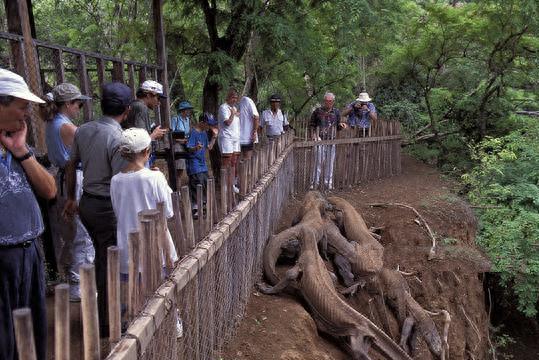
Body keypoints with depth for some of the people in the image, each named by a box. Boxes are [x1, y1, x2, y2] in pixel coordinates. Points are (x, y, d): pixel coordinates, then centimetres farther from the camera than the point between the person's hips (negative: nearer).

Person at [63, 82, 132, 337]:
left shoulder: (83, 130, 3)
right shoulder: (118, 138, -20)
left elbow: (71, 166, 12)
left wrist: (71, 198, 23)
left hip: (86, 203, 8)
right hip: (107, 208, -7)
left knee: (101, 256, 23)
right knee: (110, 264, 5)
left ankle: (102, 308, 39)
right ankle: (106, 324, 17)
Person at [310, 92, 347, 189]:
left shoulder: (336, 112, 8)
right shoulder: (318, 111, 0)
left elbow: (337, 127, 16)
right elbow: (312, 125, 6)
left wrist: (341, 125, -7)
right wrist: (314, 136, -7)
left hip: (331, 140, 3)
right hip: (320, 140, -3)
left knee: (330, 162, 6)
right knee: (319, 161, -4)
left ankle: (328, 183, 16)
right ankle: (316, 182, 4)